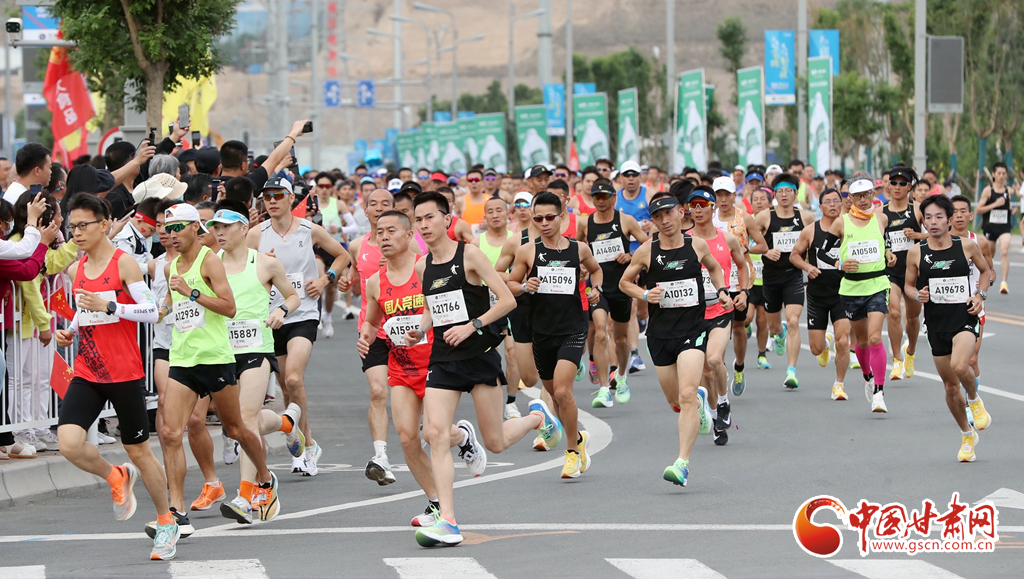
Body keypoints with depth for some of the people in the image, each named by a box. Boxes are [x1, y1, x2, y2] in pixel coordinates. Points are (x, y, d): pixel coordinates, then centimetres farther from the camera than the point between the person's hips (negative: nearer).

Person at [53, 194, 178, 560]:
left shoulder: (124, 263, -9)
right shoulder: (76, 270, 10)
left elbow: (151, 311, -13)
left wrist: (107, 305, -23)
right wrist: (71, 332, 4)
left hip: (124, 374, -5)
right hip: (87, 374, 5)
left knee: (138, 451, 5)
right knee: (69, 443, -16)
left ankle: (167, 522, 24)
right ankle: (117, 478, 14)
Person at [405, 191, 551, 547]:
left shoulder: (469, 255, -9)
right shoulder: (423, 267, 8)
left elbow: (507, 301, -11)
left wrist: (472, 326, -20)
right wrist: (420, 330, 4)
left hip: (479, 355, -4)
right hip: (442, 359, 4)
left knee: (495, 443, 2)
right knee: (435, 434, -15)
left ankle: (537, 417, 37)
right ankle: (447, 523, -12)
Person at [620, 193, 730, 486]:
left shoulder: (697, 245, 2)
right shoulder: (647, 251, -2)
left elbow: (714, 267, 24)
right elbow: (624, 282, 11)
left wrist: (721, 290, 7)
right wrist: (645, 295, -8)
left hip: (693, 329, -2)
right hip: (660, 332, 2)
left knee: (687, 395, -19)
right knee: (676, 403, 11)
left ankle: (683, 462, -21)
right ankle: (700, 401, 48)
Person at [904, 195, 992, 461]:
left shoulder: (967, 246, -3)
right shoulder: (916, 253, -2)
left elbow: (985, 270, 14)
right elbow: (908, 285, 11)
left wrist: (980, 295, -2)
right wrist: (918, 295, -11)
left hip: (964, 317, -2)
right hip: (936, 323, 2)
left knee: (959, 366, -29)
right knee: (950, 386, 8)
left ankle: (975, 400, 4)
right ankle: (967, 435, 29)